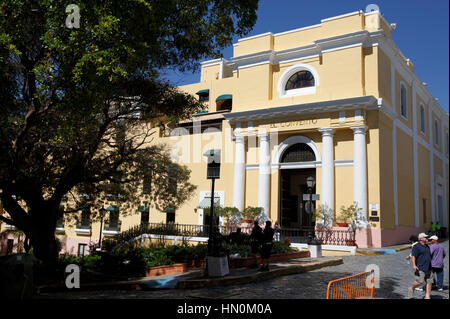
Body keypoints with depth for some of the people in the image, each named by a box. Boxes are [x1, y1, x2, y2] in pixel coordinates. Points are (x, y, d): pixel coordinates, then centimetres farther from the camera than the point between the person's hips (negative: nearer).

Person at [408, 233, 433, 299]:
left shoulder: (427, 247, 17)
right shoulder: (416, 246, -8)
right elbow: (413, 256, -15)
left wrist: (430, 267, 27)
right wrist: (414, 265, -27)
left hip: (428, 269, 8)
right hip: (420, 268, -7)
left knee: (429, 282, 1)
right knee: (420, 282, -12)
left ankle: (427, 297, 5)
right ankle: (412, 288, 14)